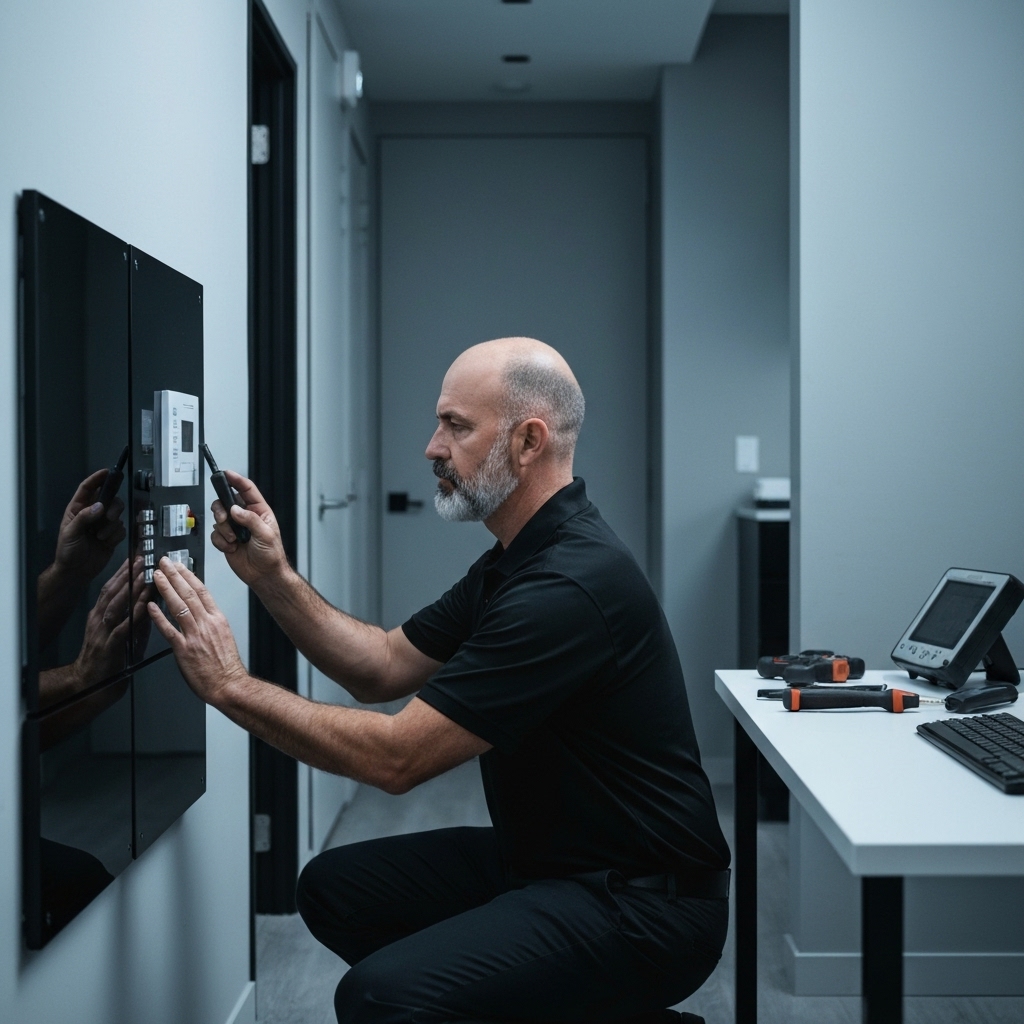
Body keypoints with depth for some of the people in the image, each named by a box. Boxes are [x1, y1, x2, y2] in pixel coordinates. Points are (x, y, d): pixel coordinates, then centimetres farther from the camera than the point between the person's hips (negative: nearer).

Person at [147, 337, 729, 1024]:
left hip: (642, 905, -10)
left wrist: (231, 685, -17)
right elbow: (385, 668, 11)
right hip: (543, 859, 10)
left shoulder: (571, 587, -25)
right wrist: (272, 577, 0)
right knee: (336, 888, 11)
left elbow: (396, 757, -24)